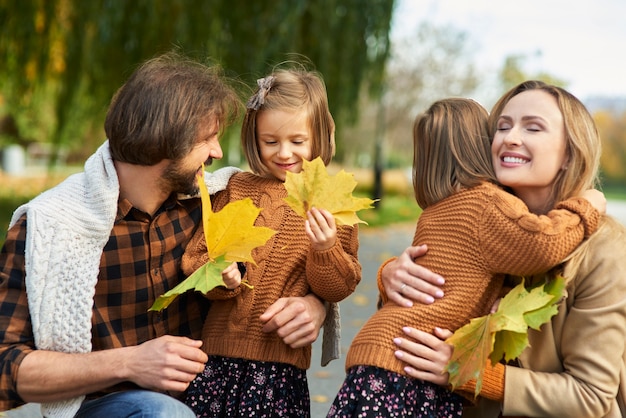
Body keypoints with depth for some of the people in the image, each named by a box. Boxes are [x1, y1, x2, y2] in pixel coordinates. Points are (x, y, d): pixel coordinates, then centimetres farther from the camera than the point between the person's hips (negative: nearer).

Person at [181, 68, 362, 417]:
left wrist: (325, 251, -19)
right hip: (220, 352, 2)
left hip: (282, 362, -2)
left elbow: (340, 288, 0)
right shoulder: (236, 189, 9)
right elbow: (195, 259, 8)